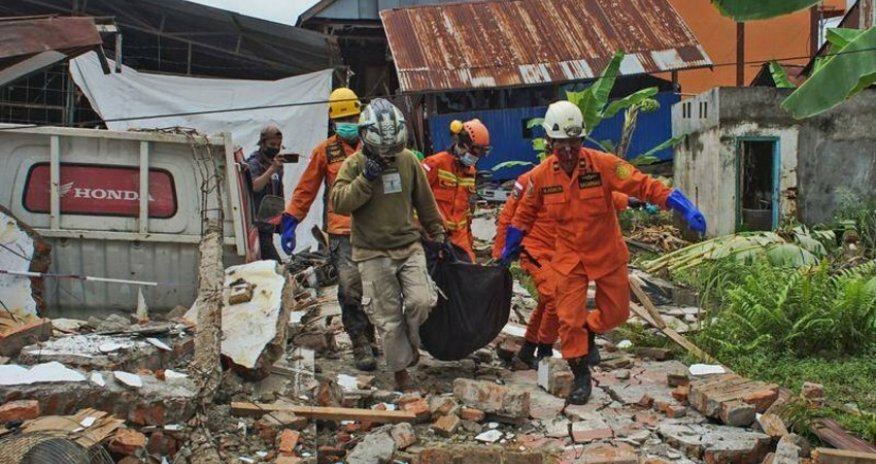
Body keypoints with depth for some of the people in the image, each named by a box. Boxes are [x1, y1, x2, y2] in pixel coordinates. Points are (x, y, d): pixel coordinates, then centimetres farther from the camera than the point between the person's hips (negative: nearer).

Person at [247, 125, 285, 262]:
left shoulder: (277, 164, 17)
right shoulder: (254, 163, -8)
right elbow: (255, 186, -28)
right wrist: (272, 169, -39)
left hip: (269, 224, 8)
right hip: (257, 225, -8)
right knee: (275, 263, -17)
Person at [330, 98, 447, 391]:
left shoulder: (408, 160, 3)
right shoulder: (354, 164, -6)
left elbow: (424, 200, 13)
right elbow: (339, 203, -17)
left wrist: (437, 233, 17)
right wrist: (365, 179, -25)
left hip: (409, 246, 3)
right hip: (373, 254, -2)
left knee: (422, 301, -14)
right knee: (389, 318, 1)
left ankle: (411, 341, 17)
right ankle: (400, 369, 18)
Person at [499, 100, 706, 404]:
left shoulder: (603, 164, -19)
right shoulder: (541, 176, -10)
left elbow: (644, 185, -24)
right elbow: (525, 214, 7)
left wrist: (685, 209, -34)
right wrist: (509, 248, 16)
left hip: (608, 254, 0)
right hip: (570, 258, 0)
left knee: (616, 313, 11)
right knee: (569, 319, -3)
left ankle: (588, 332, 44)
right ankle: (581, 378, 16)